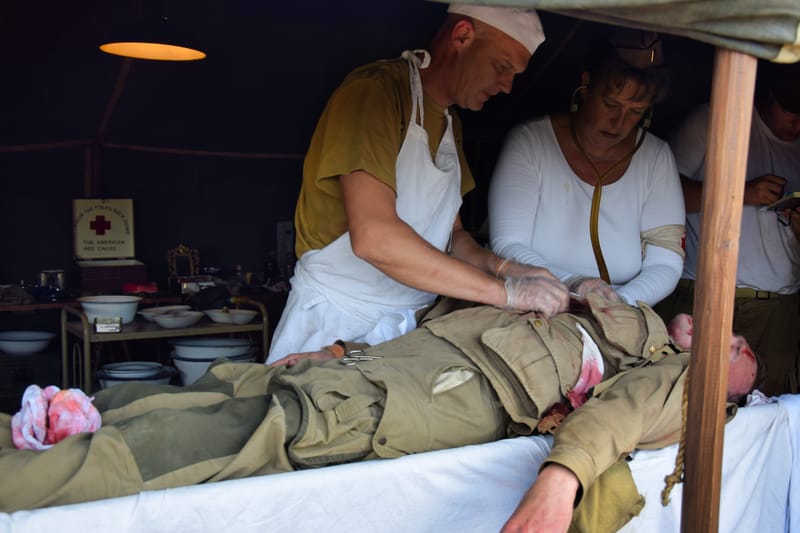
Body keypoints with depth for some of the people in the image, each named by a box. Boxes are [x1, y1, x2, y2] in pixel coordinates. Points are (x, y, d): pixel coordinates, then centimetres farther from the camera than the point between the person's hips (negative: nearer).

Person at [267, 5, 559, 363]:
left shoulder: (451, 124, 11)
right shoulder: (376, 90, -16)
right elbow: (373, 236, -28)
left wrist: (500, 267, -6)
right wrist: (503, 292, -26)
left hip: (408, 328, 7)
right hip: (335, 323, -7)